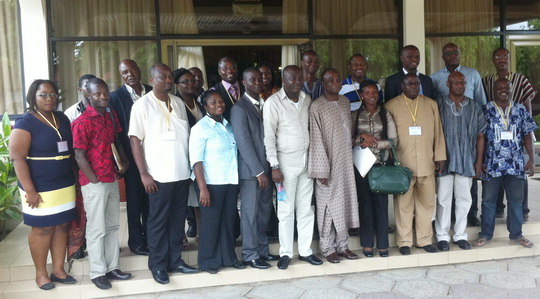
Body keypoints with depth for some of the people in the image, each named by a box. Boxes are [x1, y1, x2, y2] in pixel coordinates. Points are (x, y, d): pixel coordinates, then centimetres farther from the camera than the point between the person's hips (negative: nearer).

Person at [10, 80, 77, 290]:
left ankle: (58, 270, 24)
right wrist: (29, 190, -18)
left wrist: (76, 179, 13)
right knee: (42, 229, 5)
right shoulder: (25, 123, -9)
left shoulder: (62, 119, 9)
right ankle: (41, 273, 22)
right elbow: (17, 158, -14)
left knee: (62, 227, 11)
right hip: (41, 189, -6)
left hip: (66, 185, 6)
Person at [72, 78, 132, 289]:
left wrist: (124, 160, 4)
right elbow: (79, 156, -14)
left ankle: (111, 267, 26)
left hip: (112, 180, 7)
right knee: (97, 229, 4)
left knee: (112, 226, 14)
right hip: (94, 183, -7)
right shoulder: (82, 122, -14)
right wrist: (95, 181, -12)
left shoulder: (111, 115, 7)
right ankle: (97, 272, 17)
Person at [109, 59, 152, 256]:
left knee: (150, 199, 14)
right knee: (135, 201, 9)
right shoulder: (116, 97, -6)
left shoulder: (152, 92, 5)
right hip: (132, 157, -4)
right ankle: (136, 241, 23)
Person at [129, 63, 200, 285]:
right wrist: (143, 174, -12)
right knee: (158, 221, 6)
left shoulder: (178, 103, 10)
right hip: (159, 175, -4)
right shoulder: (142, 105, -5)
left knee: (178, 219, 12)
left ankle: (175, 260, 25)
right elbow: (135, 140, -7)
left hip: (182, 173, 5)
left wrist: (192, 165, 7)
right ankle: (158, 265, 20)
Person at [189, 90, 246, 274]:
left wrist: (237, 178, 7)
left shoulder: (228, 125, 10)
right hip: (212, 182, -6)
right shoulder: (200, 128, -9)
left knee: (228, 220, 13)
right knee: (210, 221, 5)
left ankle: (228, 257, 27)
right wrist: (203, 188, -20)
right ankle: (208, 261, 19)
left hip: (231, 181, 6)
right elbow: (196, 160, -14)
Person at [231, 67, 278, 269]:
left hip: (265, 167, 7)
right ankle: (250, 255, 14)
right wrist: (259, 171, -16)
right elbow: (243, 142, -15)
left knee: (264, 211, 13)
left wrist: (266, 169, 4)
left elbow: (268, 136, 10)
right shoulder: (239, 108, -10)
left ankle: (262, 250, 25)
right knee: (250, 213, 3)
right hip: (251, 170, -7)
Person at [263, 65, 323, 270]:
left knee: (305, 209, 9)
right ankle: (285, 253, 15)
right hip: (286, 161, -4)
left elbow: (310, 128, 12)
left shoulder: (307, 99, 7)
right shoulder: (273, 102, -9)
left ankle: (305, 251, 20)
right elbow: (269, 136, -11)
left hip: (307, 160, 5)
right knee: (286, 210, 3)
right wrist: (274, 166, -14)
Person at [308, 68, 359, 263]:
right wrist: (321, 169, -16)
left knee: (345, 203, 11)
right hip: (329, 164, -6)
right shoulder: (317, 107, -11)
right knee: (328, 206, 2)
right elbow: (316, 140, -13)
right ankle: (327, 248, 16)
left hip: (346, 162, 6)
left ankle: (342, 244, 24)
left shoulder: (345, 102, 9)